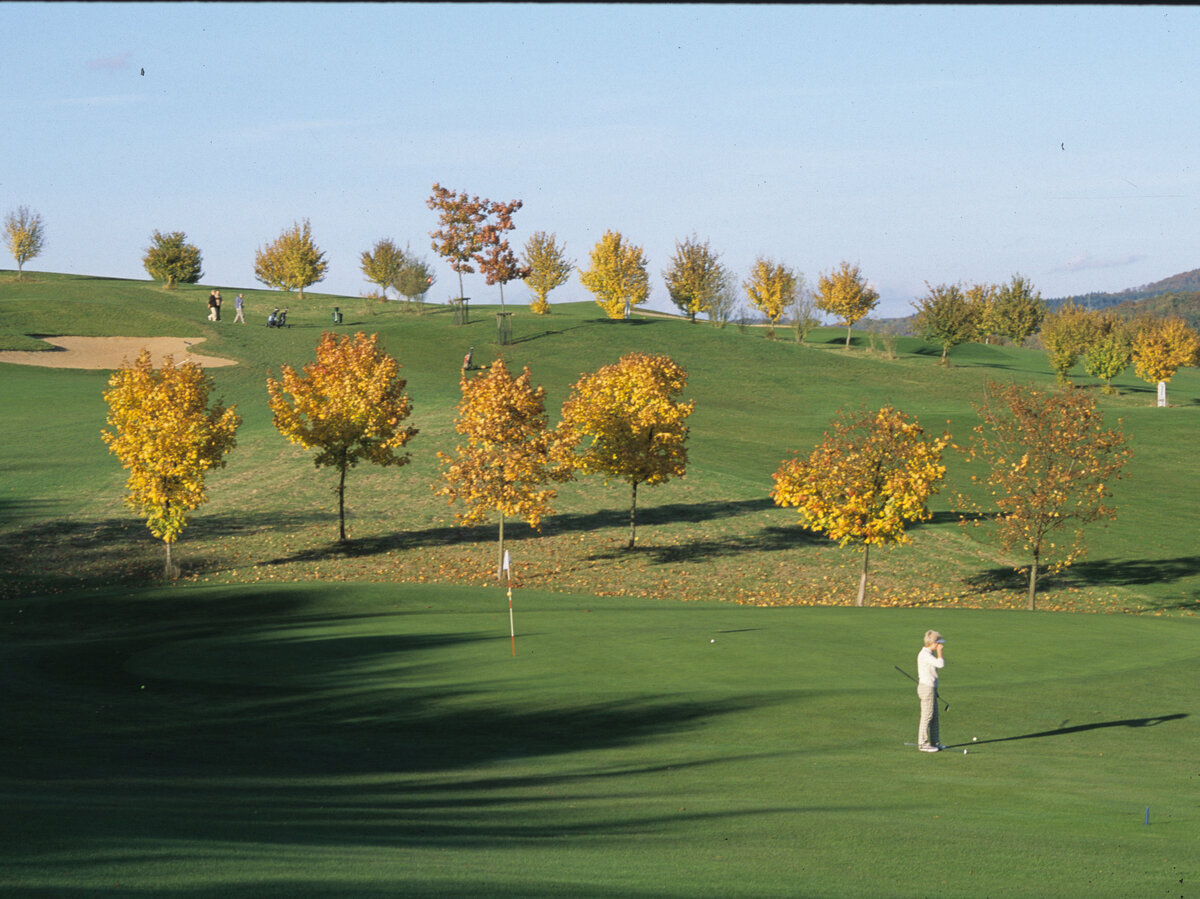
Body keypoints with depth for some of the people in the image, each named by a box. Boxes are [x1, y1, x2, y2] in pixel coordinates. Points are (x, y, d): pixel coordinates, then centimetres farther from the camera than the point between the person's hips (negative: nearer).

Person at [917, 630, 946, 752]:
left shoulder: (931, 653, 13)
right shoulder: (924, 655, -18)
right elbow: (941, 664, -27)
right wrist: (939, 651, -14)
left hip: (931, 687, 10)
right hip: (927, 688, -10)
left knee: (934, 716, 13)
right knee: (927, 716, -5)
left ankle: (934, 742, 20)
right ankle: (923, 743, 0)